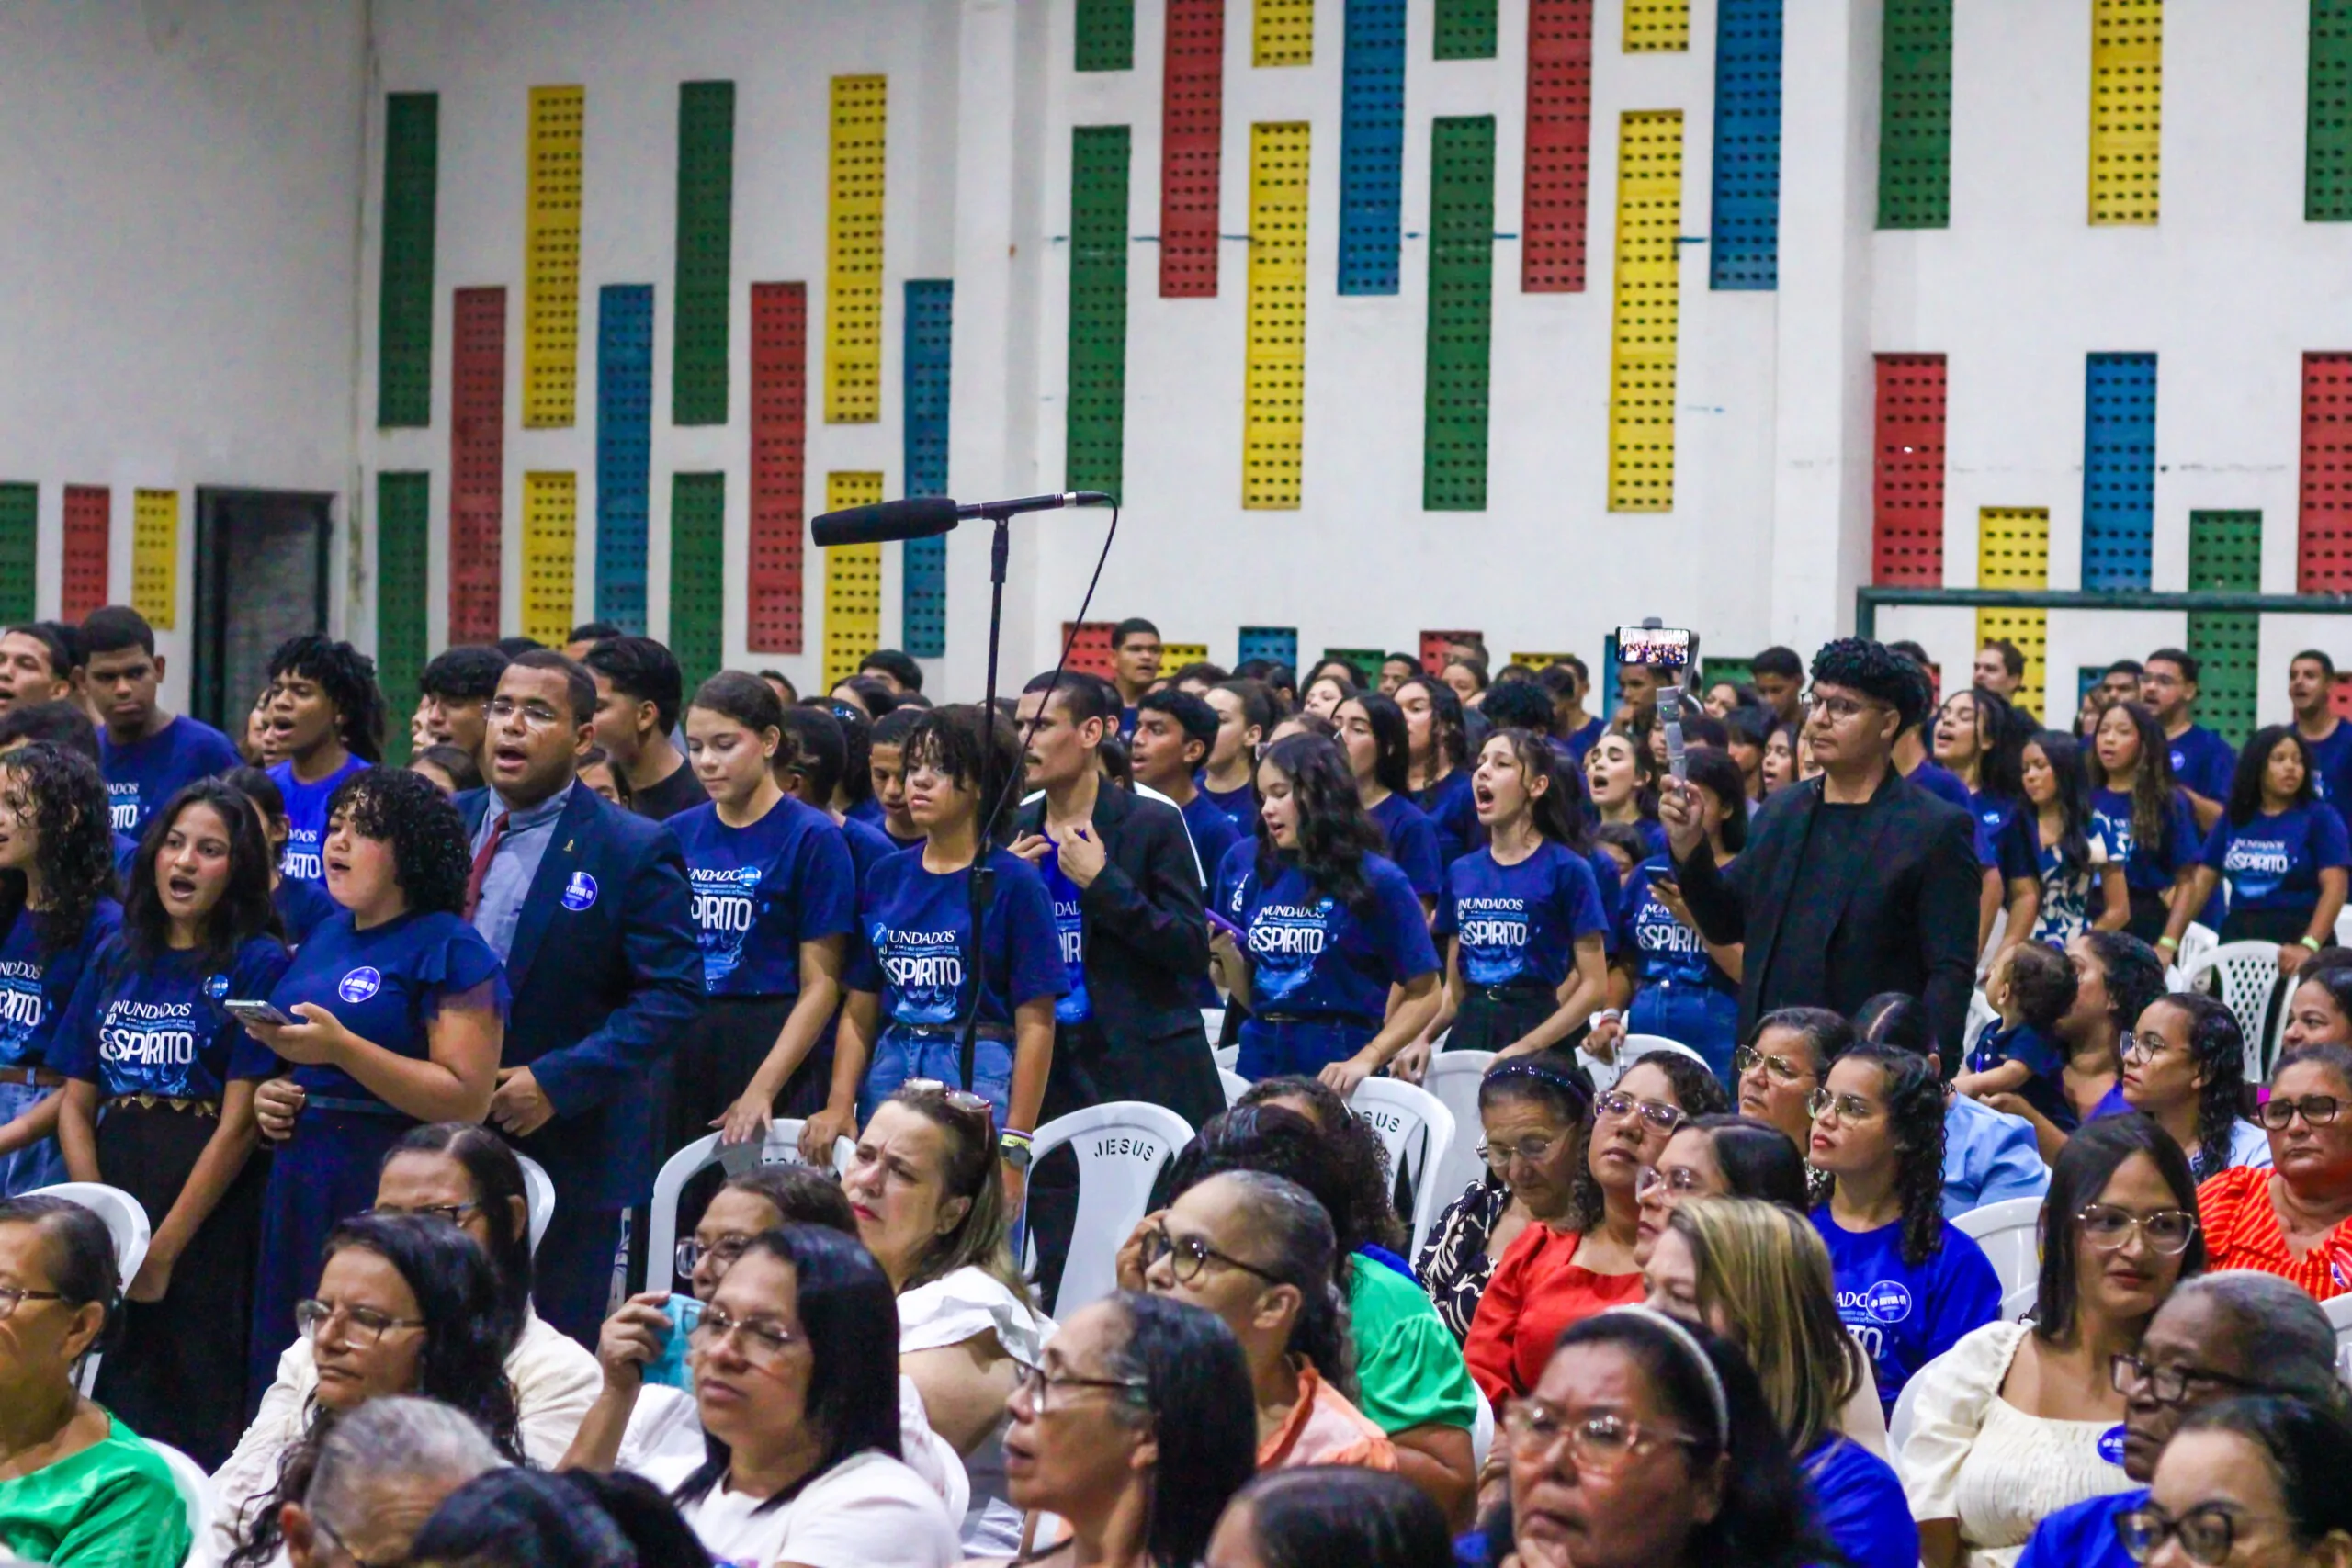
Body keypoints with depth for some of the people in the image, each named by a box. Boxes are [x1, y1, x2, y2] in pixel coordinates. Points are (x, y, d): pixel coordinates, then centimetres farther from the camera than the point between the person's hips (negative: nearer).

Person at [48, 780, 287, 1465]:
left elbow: (240, 1124, -8)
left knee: (201, 1412, -4)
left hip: (211, 1215, -5)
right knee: (113, 1404, 5)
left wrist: (162, 1251, -11)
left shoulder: (259, 964, -2)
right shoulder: (116, 959, 13)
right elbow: (75, 1102, 10)